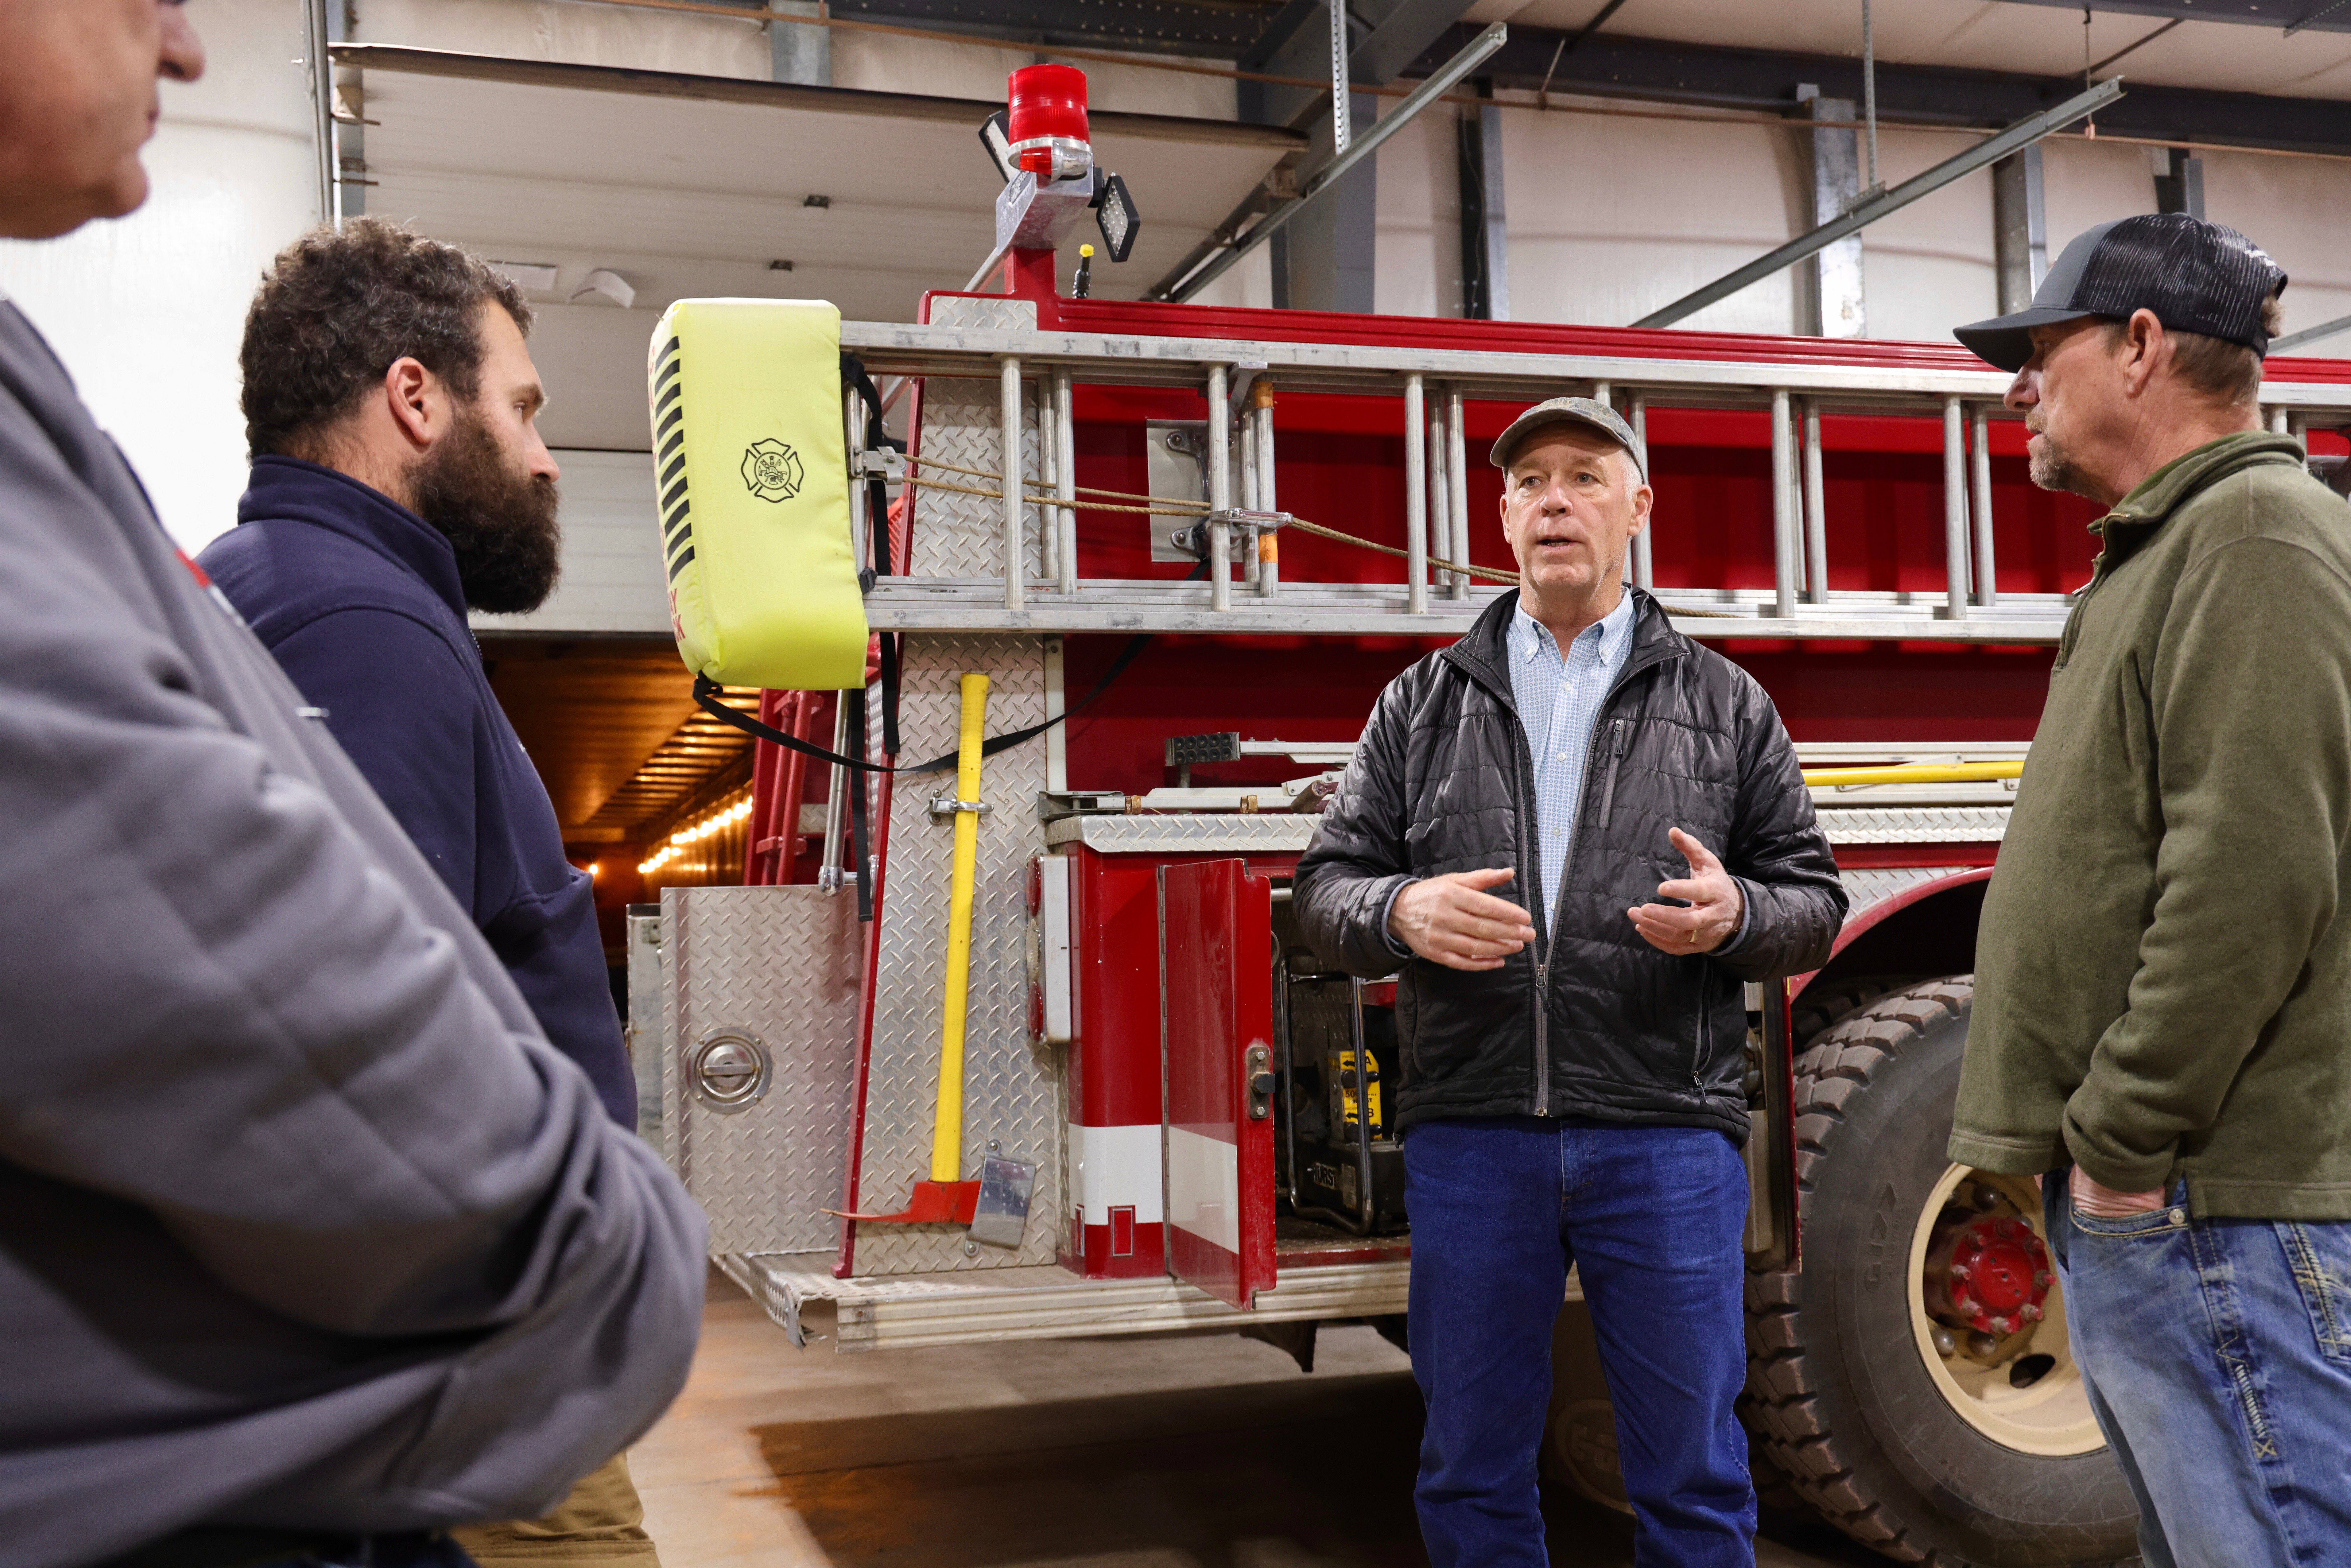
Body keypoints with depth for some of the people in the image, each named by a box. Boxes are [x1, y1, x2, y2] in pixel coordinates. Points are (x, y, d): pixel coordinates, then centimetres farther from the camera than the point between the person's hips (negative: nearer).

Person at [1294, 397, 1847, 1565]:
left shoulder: (1725, 704, 9)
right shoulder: (1423, 704, 11)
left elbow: (1813, 903, 8)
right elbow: (1326, 888, 8)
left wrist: (1736, 916, -14)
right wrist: (1403, 913, -15)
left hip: (1664, 1134, -1)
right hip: (1470, 1129, 1)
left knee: (1691, 1474, 6)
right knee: (1472, 1470, 10)